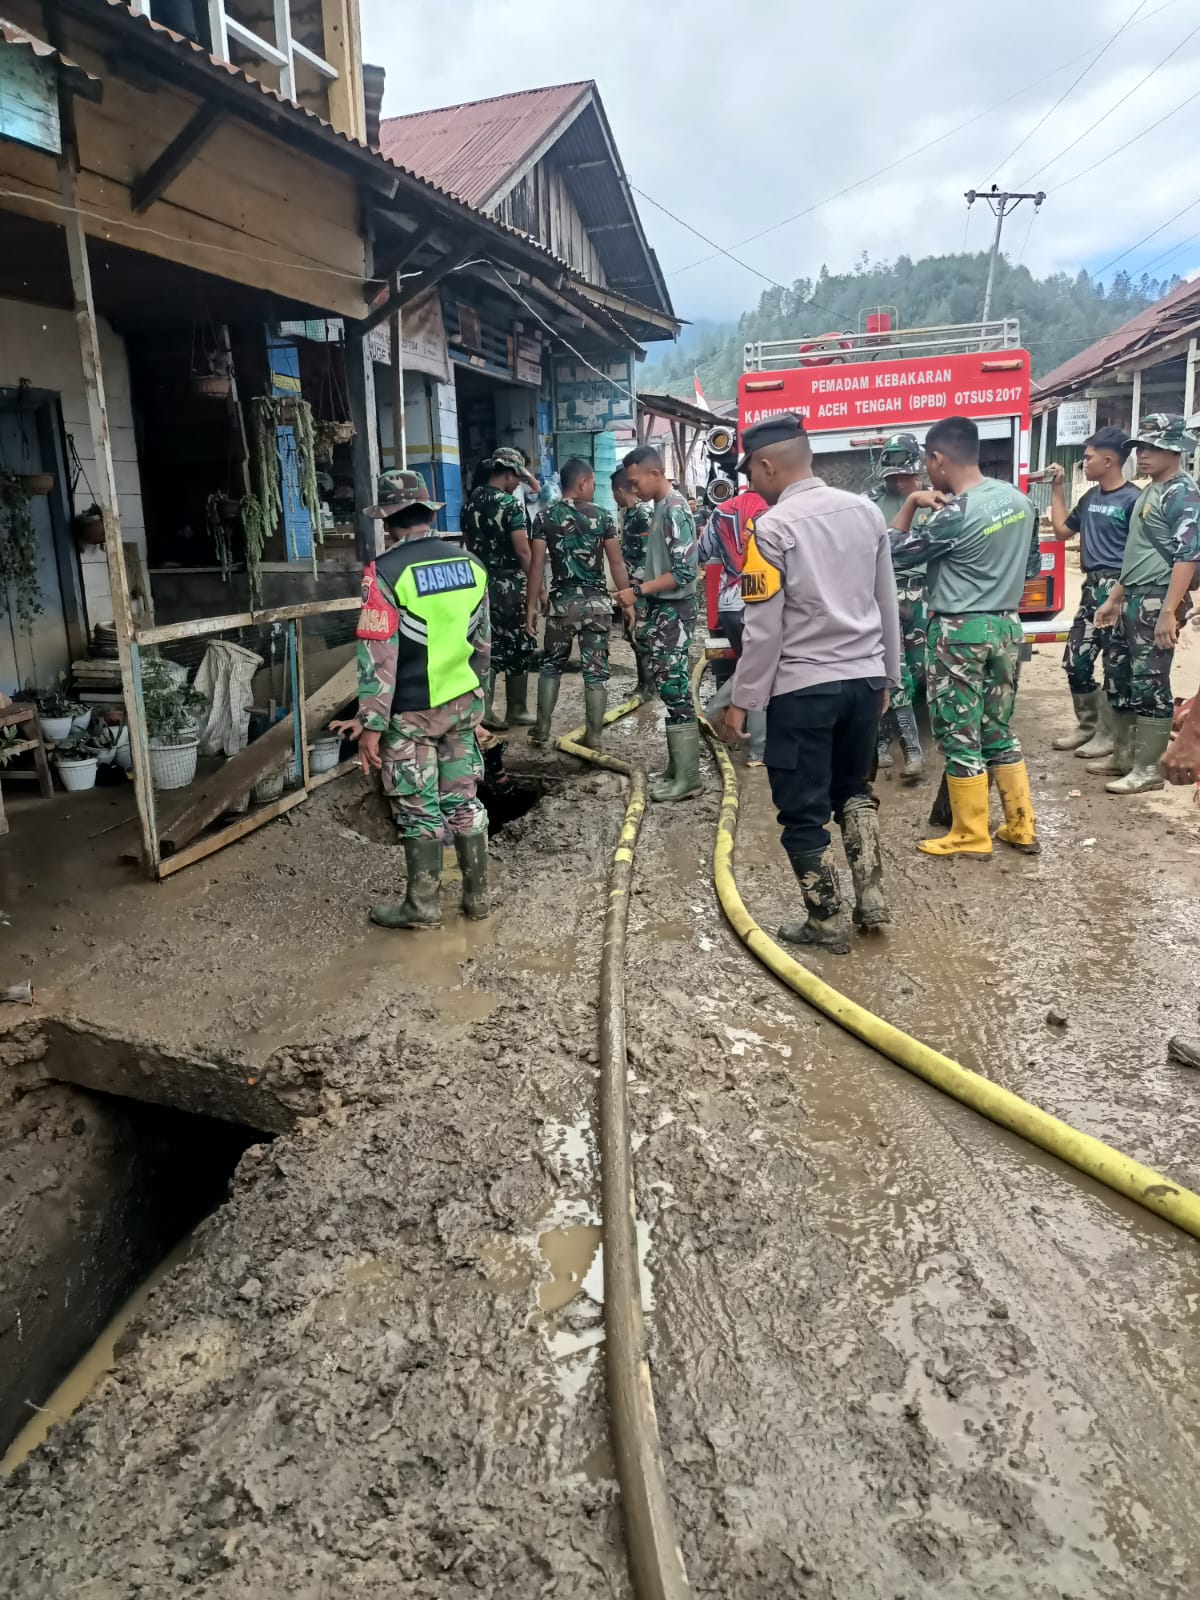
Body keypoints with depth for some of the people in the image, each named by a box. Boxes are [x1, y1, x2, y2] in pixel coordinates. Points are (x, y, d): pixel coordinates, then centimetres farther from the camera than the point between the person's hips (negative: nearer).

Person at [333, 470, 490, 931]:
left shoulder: (385, 571, -15)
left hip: (411, 713, -5)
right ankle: (477, 895, 22)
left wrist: (371, 723, -13)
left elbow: (378, 655, -17)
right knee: (463, 799, 13)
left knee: (419, 810, 5)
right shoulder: (469, 564, 3)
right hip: (462, 703, 5)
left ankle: (423, 906, 16)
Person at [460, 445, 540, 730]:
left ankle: (482, 710, 9)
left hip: (480, 583, 6)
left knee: (487, 646, 11)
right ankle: (517, 711, 13)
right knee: (517, 648, 6)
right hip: (509, 584, -6)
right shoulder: (510, 503, -13)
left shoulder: (471, 502, 8)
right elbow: (522, 550, -17)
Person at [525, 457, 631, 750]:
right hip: (596, 601, 0)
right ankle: (593, 737, 8)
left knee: (551, 665, 17)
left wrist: (531, 605, 1)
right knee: (596, 670, 5)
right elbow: (616, 562, -2)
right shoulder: (602, 515, -1)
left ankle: (542, 729, 19)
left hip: (562, 601, 1)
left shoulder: (545, 517, -1)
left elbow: (537, 565, -5)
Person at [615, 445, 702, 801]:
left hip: (674, 613, -10)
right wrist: (639, 585, 8)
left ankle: (687, 778, -1)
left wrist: (638, 591, -19)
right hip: (662, 611, 10)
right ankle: (677, 769, 20)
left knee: (674, 690, -7)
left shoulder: (674, 509, -15)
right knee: (668, 689, 12)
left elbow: (685, 572, -22)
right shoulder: (661, 507, 13)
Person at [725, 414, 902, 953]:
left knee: (803, 811, 7)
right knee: (851, 788, 25)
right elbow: (888, 604, 12)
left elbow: (764, 628, -13)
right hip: (865, 678, 7)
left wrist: (743, 699, -4)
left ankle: (826, 922, 17)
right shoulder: (866, 511, 6)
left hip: (803, 687, -6)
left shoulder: (772, 526, -12)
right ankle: (871, 898, 22)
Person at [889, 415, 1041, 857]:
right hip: (1006, 625, 8)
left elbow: (894, 555, -8)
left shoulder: (954, 515, -19)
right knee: (999, 730, 16)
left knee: (959, 736, 2)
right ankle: (1021, 827, 22)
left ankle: (971, 836, 10)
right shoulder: (1020, 500, 5)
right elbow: (1032, 565, 15)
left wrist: (911, 503, -1)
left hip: (960, 633, -7)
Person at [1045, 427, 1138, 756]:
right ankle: (1087, 726, 25)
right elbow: (1062, 530, 24)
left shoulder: (1133, 498, -11)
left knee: (1115, 666, 0)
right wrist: (1057, 489, 18)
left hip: (1118, 590, -8)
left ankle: (1108, 735, 9)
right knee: (1075, 661, 10)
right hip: (1091, 588, 8)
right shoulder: (1090, 497, 12)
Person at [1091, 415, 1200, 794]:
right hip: (1132, 600, 9)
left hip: (1157, 601, -9)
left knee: (1149, 685, -7)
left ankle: (1148, 770, -1)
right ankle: (1123, 756, 25)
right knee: (1120, 678, 13)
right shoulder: (1149, 491, 17)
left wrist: (1168, 611, -26)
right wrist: (1114, 598, 23)